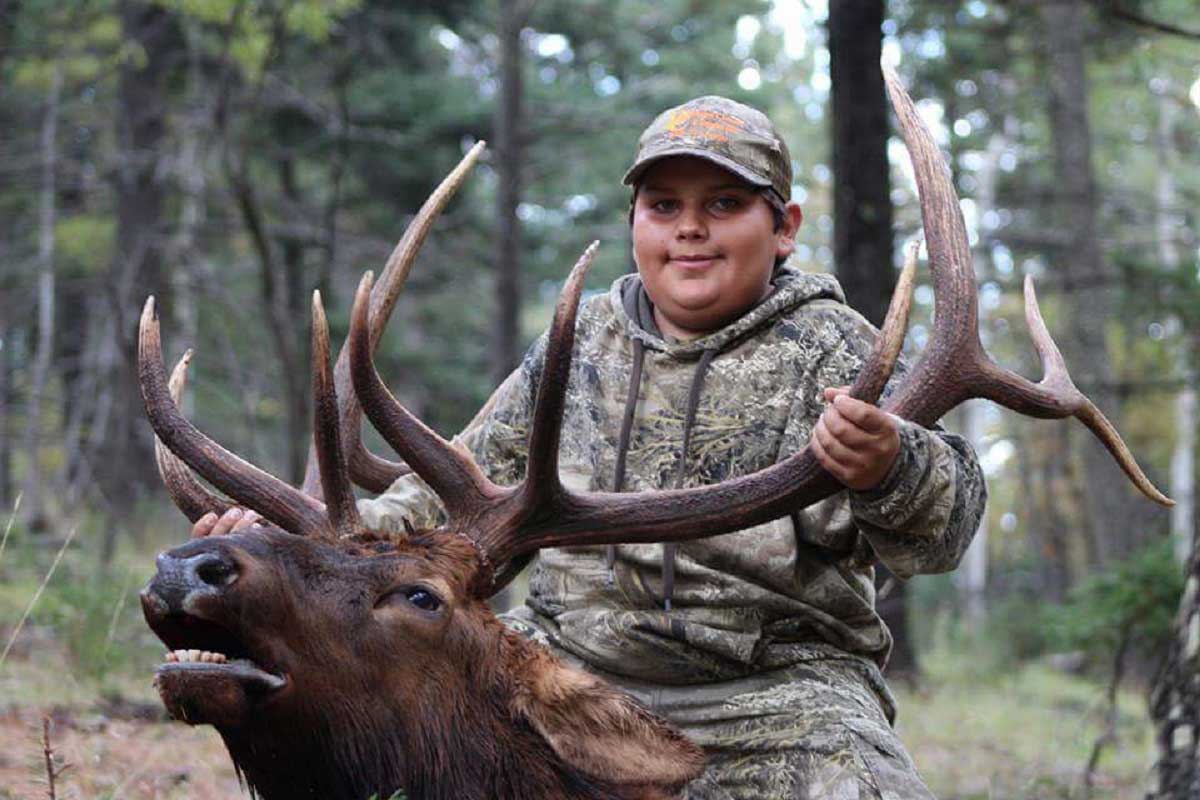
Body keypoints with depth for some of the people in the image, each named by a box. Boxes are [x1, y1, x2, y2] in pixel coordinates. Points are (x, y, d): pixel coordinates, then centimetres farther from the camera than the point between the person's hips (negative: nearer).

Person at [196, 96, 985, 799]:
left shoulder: (831, 350, -1)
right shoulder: (580, 347, 12)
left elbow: (942, 526, -16)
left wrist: (889, 473, -41)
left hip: (772, 690, -4)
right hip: (572, 666, 4)